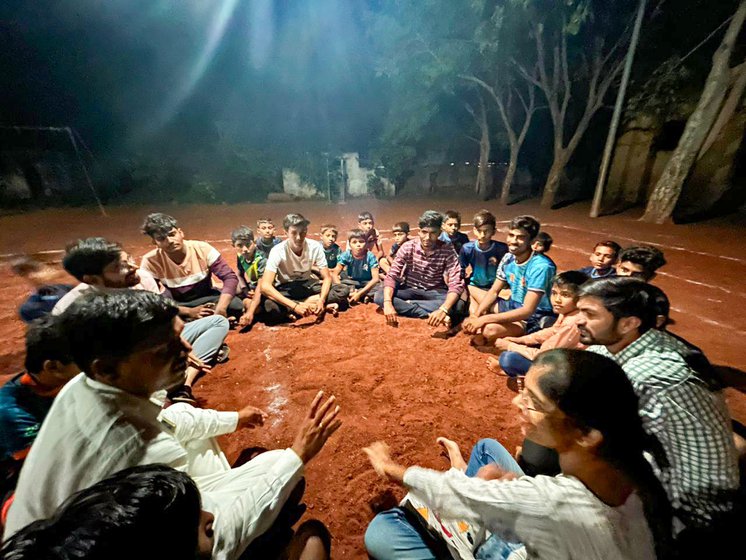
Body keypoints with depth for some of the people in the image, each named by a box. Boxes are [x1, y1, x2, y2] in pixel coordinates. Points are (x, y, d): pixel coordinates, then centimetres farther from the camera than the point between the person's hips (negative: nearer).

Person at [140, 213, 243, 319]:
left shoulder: (202, 249, -19)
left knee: (236, 305, -29)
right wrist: (189, 312, -31)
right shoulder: (150, 261, -17)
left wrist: (220, 309, -38)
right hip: (177, 306, 2)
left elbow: (230, 277, -23)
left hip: (205, 299, -1)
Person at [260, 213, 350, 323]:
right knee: (269, 306, -37)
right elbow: (265, 286, -34)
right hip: (285, 288, -2)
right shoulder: (278, 251, -25)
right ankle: (311, 306, -22)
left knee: (343, 291, -19)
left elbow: (327, 278, -13)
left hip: (307, 284, 2)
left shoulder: (315, 247, -18)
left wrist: (321, 300, -33)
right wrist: (295, 306, -44)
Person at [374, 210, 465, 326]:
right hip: (410, 290, 1)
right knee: (379, 296, -26)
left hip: (434, 292, -1)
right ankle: (429, 315, -27)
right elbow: (391, 276, -19)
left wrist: (443, 310, -43)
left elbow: (456, 284, -25)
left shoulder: (447, 250, -17)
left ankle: (407, 304, -21)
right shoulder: (408, 247, -15)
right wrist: (387, 303, -37)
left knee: (458, 305, -32)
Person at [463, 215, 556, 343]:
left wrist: (484, 319, -33)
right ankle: (478, 329, -8)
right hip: (513, 306, 8)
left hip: (534, 317, -7)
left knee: (490, 329, -35)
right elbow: (493, 292, 3)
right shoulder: (508, 258, -4)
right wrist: (476, 315, -15)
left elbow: (527, 310, -30)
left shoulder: (541, 266, -26)